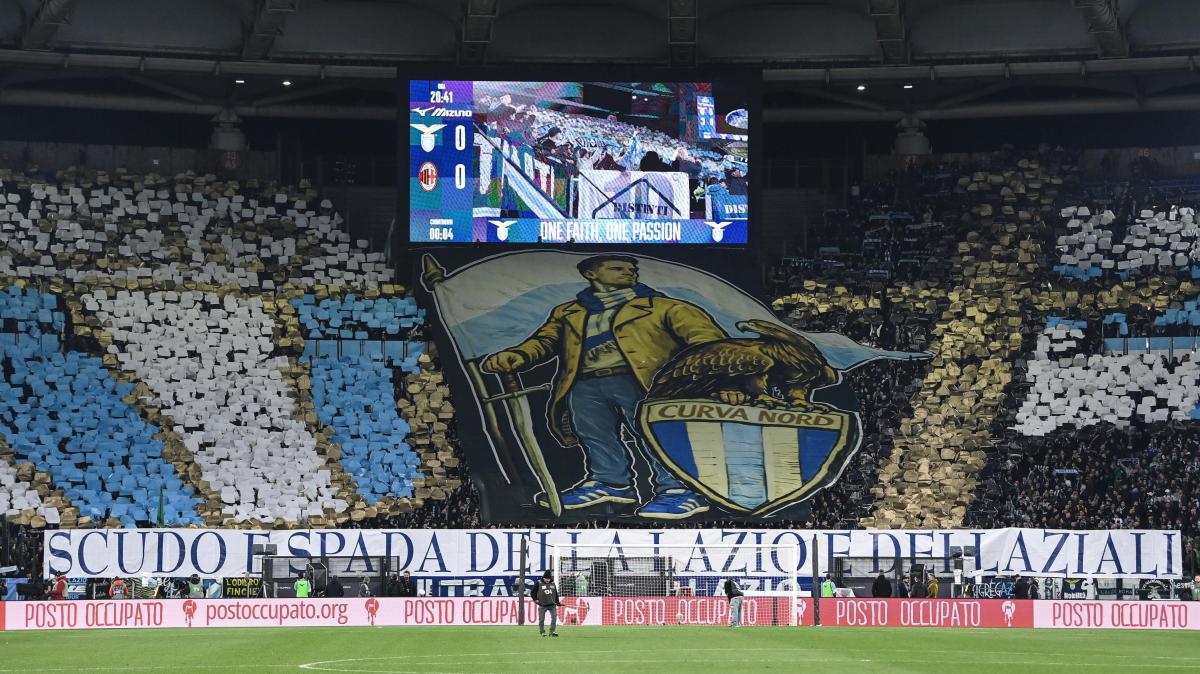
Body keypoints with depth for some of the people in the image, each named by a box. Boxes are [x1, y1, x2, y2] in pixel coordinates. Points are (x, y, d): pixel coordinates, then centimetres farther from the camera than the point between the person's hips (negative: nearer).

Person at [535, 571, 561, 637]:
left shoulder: (553, 584, 13)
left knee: (554, 617, -12)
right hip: (542, 605, -2)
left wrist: (558, 602, 15)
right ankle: (542, 632, 16)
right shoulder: (539, 584, 1)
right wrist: (536, 600, -8)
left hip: (552, 605, 2)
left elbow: (556, 594, 21)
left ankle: (552, 631, -10)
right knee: (541, 619, 2)